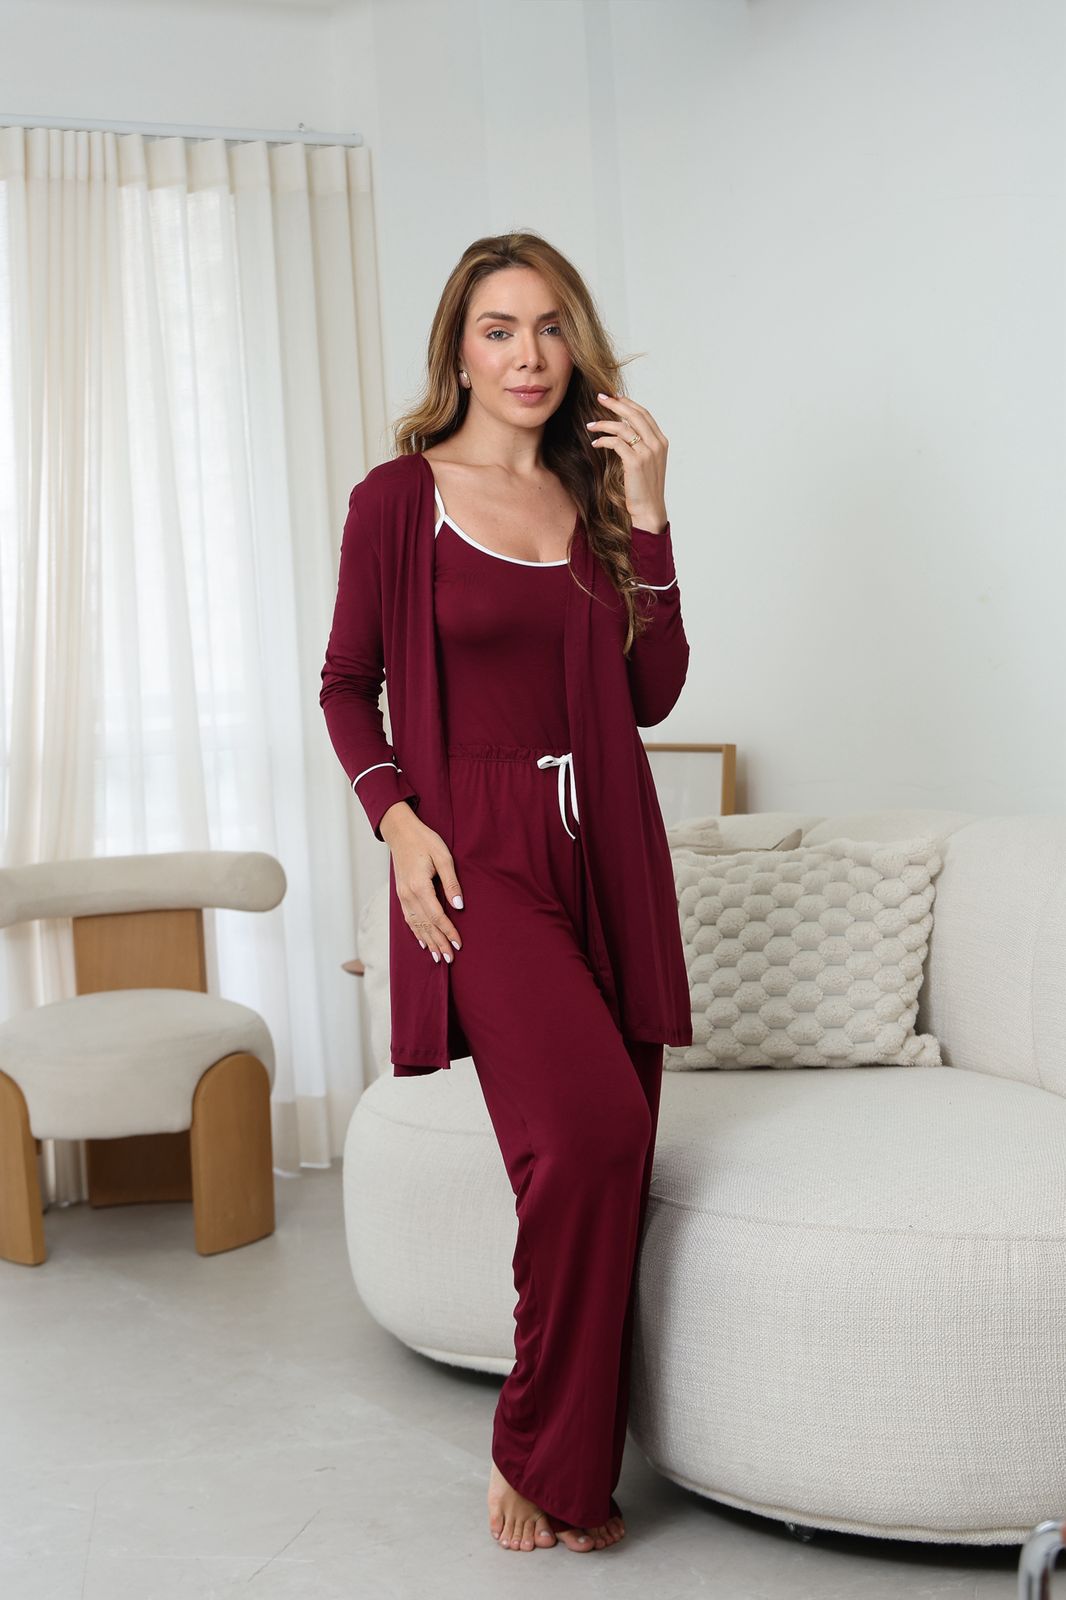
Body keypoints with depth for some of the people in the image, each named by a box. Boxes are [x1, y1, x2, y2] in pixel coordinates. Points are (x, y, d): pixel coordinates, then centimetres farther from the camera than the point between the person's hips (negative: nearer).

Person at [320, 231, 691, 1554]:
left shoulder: (598, 496, 13)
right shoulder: (401, 498, 2)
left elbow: (653, 694, 5)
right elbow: (347, 686, 8)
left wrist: (647, 514, -2)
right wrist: (399, 821, -7)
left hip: (606, 844, 5)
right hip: (483, 853, -4)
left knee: (607, 1164, 0)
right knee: (590, 1132, -23)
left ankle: (572, 1470, 16)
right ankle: (537, 1454, -3)